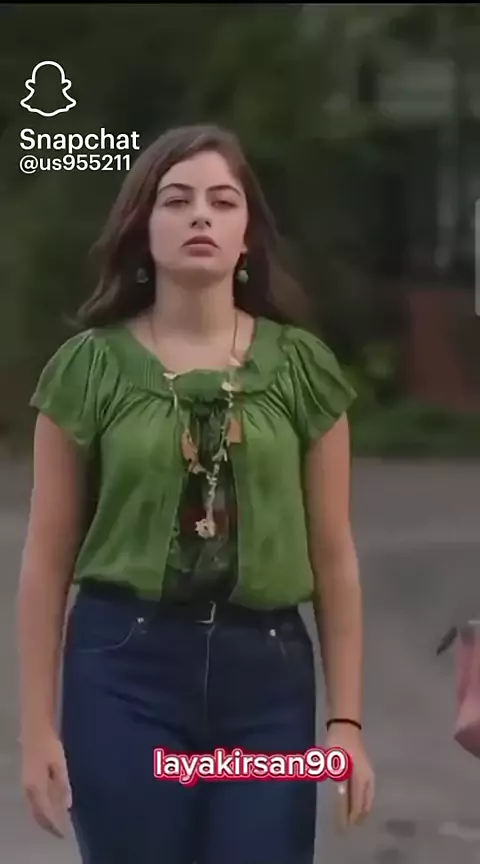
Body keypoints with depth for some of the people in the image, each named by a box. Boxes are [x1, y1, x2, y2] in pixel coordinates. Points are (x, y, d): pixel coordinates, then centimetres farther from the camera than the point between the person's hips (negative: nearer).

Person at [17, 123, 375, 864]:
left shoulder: (300, 365, 3)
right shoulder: (89, 366, -1)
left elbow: (334, 557, 5)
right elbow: (48, 560, 2)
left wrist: (347, 720, 2)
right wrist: (39, 725, 0)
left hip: (267, 672, 1)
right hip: (124, 668, -1)